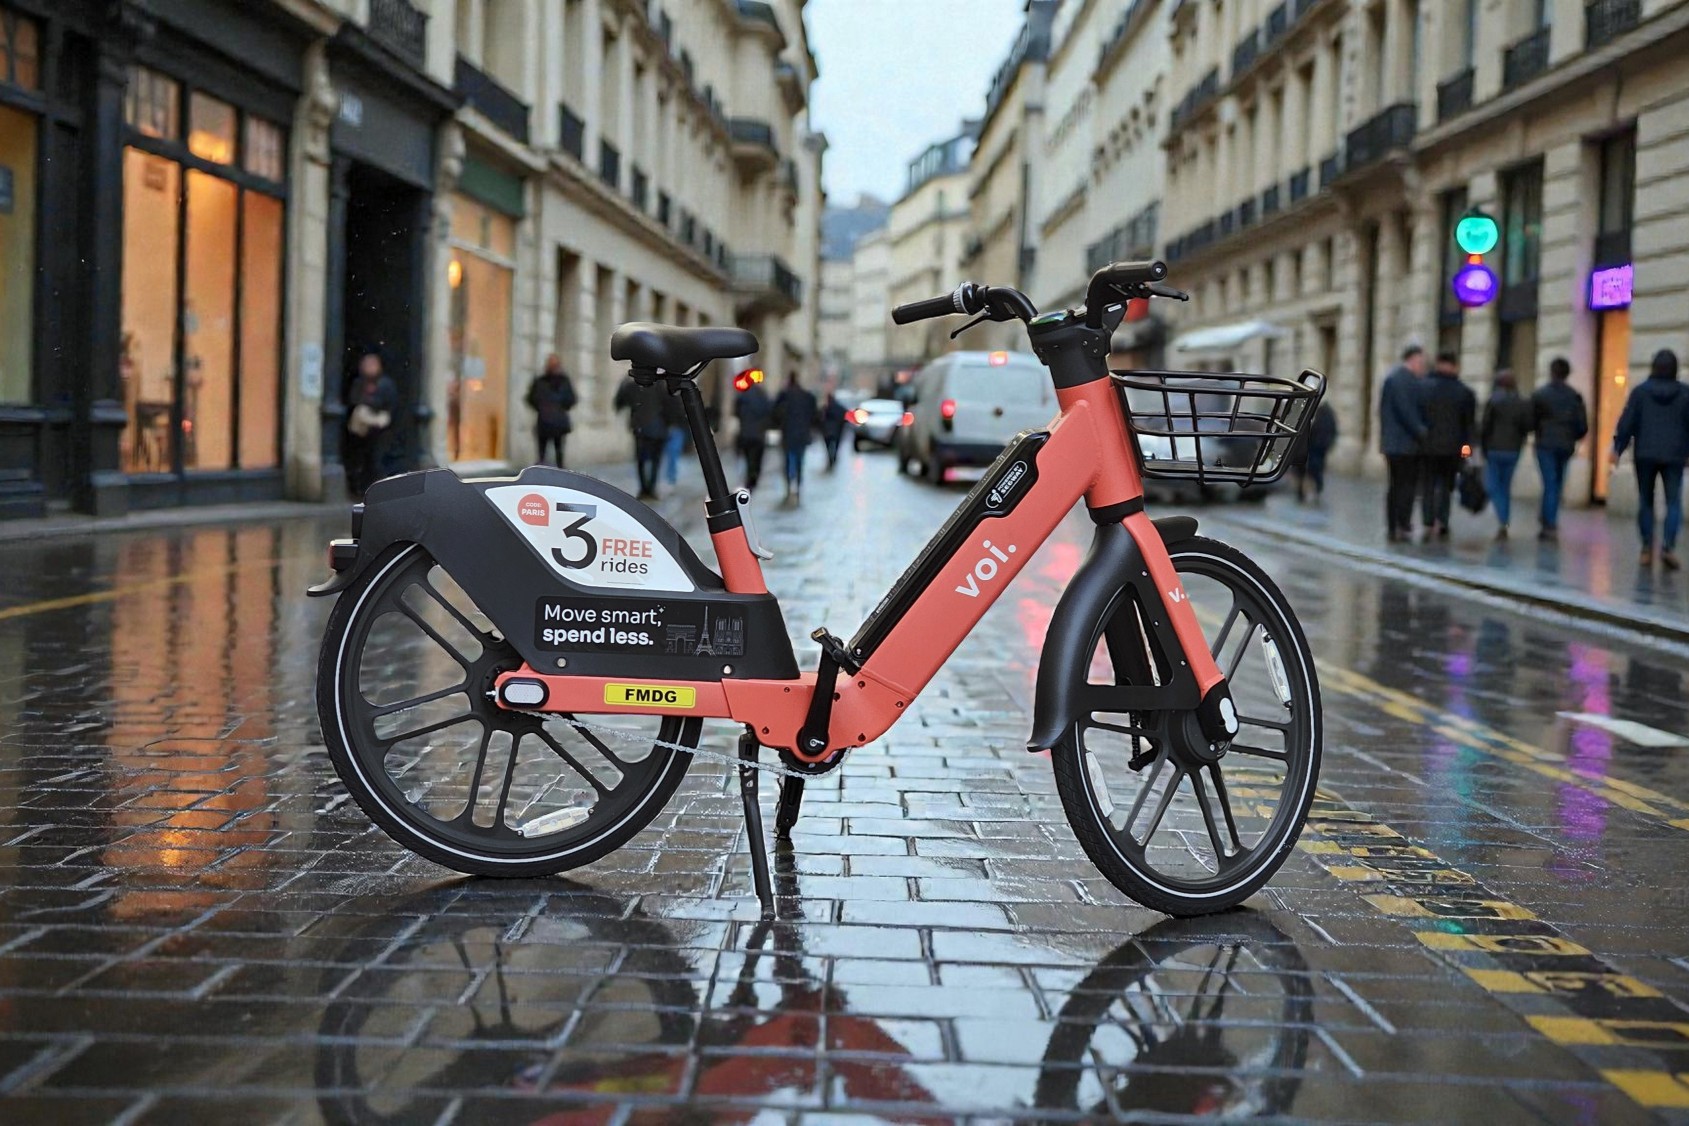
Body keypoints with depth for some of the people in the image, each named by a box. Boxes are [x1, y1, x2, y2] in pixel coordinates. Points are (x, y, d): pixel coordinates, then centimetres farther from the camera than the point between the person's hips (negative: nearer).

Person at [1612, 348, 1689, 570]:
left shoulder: (1640, 391, -3)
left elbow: (1627, 422, -4)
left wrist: (1617, 449, 2)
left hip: (1645, 455, 0)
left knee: (1645, 501, 11)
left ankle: (1647, 548, 8)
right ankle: (1668, 546, -16)